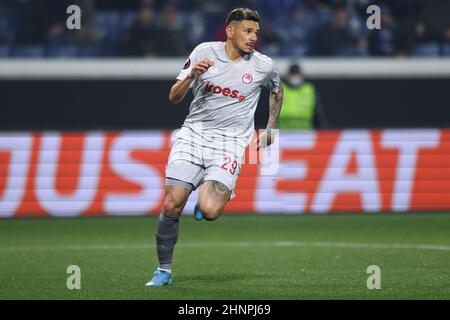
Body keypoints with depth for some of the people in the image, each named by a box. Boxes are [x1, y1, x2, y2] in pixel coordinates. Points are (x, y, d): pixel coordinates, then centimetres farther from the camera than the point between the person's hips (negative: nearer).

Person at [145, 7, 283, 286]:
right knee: (172, 205, -11)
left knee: (209, 211, -22)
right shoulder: (204, 52, 1)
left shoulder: (264, 66, 0)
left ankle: (222, 192, 16)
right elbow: (174, 98, 4)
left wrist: (270, 131, 19)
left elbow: (277, 91, 24)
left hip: (230, 142, -1)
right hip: (193, 134, 1)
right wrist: (191, 76, -15)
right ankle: (164, 271, 8)